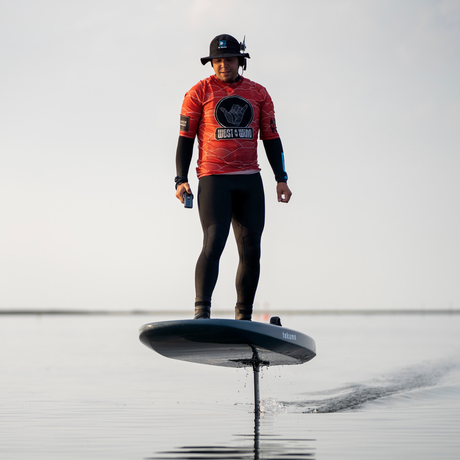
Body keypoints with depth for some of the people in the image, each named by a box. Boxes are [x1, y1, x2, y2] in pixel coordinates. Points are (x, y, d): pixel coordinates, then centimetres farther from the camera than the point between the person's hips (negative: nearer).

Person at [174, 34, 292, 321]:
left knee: (251, 251, 2)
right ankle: (202, 313, -18)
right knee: (214, 243, -18)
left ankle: (244, 318, 10)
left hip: (250, 182, 4)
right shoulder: (199, 93, 3)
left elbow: (271, 138, 15)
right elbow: (185, 138, 3)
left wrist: (281, 178, 6)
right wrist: (181, 180, -7)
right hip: (214, 179, -4)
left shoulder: (258, 94, 12)